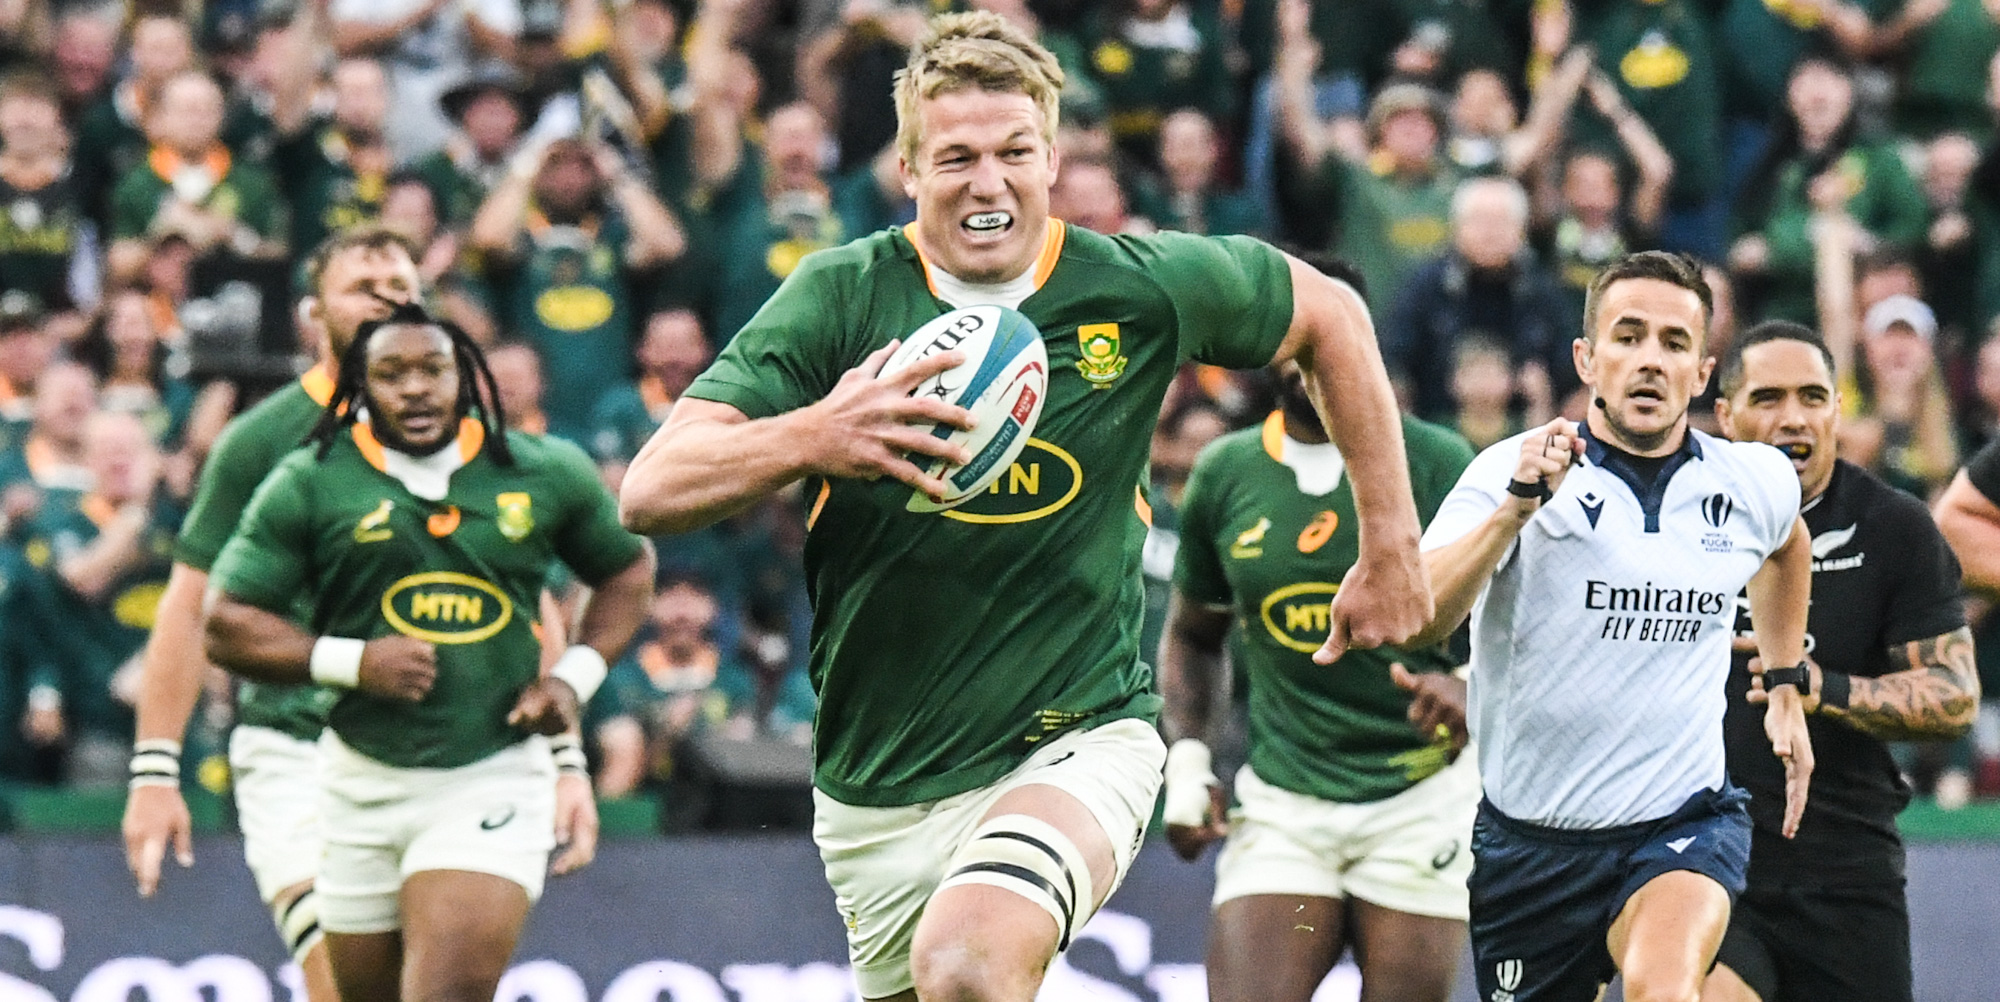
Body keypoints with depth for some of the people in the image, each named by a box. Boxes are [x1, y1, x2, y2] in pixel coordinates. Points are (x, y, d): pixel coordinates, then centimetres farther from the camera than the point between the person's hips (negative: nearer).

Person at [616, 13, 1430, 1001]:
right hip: (878, 792, 3)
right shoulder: (841, 298, -9)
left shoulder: (1138, 288, -6)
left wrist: (1390, 551, 12)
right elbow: (649, 493, -16)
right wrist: (813, 437, -35)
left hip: (1078, 743, -3)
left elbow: (1331, 317, 13)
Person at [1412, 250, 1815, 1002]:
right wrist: (1517, 507, -36)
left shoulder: (1755, 484, 1)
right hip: (1531, 841, 0)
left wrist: (1786, 687, 24)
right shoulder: (1512, 474, -10)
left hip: (1685, 824, 0)